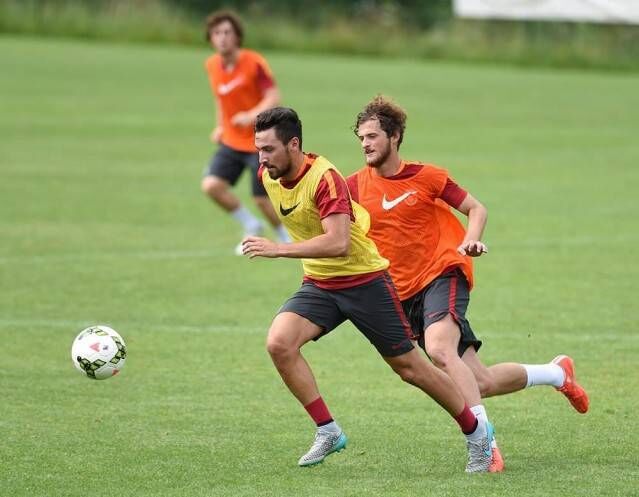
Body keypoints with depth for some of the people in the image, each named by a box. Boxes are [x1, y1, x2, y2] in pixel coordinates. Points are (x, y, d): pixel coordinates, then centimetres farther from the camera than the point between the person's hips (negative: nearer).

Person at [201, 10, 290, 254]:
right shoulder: (212, 65, 1)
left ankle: (288, 240, 25)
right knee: (211, 185, -14)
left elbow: (274, 98, -22)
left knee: (262, 199, -3)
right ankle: (251, 226, 8)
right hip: (231, 141, 5)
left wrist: (252, 116, -38)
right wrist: (220, 126, 12)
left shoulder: (254, 63, -17)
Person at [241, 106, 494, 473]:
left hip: (364, 280, -6)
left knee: (409, 366, 2)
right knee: (279, 343, -20)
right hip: (318, 284, 6)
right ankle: (328, 432, -10)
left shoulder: (324, 177, -26)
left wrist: (279, 249, -40)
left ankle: (476, 431, 21)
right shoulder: (267, 176, -3)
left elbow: (338, 243, -36)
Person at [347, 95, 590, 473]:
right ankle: (557, 373, 26)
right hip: (404, 294, 4)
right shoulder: (356, 186, 3)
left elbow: (477, 209, 6)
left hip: (443, 273, -4)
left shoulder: (425, 177, -2)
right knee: (480, 383, 2)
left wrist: (471, 241, -13)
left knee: (439, 349, -34)